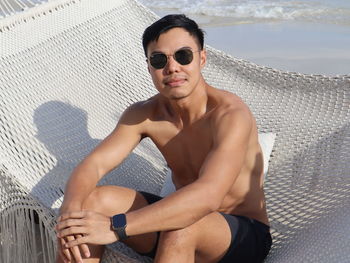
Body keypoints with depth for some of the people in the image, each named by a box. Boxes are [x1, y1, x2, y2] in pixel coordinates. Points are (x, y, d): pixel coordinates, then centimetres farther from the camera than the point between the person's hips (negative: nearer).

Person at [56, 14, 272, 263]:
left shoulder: (230, 114, -23)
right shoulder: (142, 115, -2)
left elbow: (208, 196, -37)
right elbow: (94, 164, -9)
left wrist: (116, 226, -42)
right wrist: (70, 210, -32)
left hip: (246, 235, -5)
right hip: (182, 216, 5)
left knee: (181, 226, -38)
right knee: (91, 201, -14)